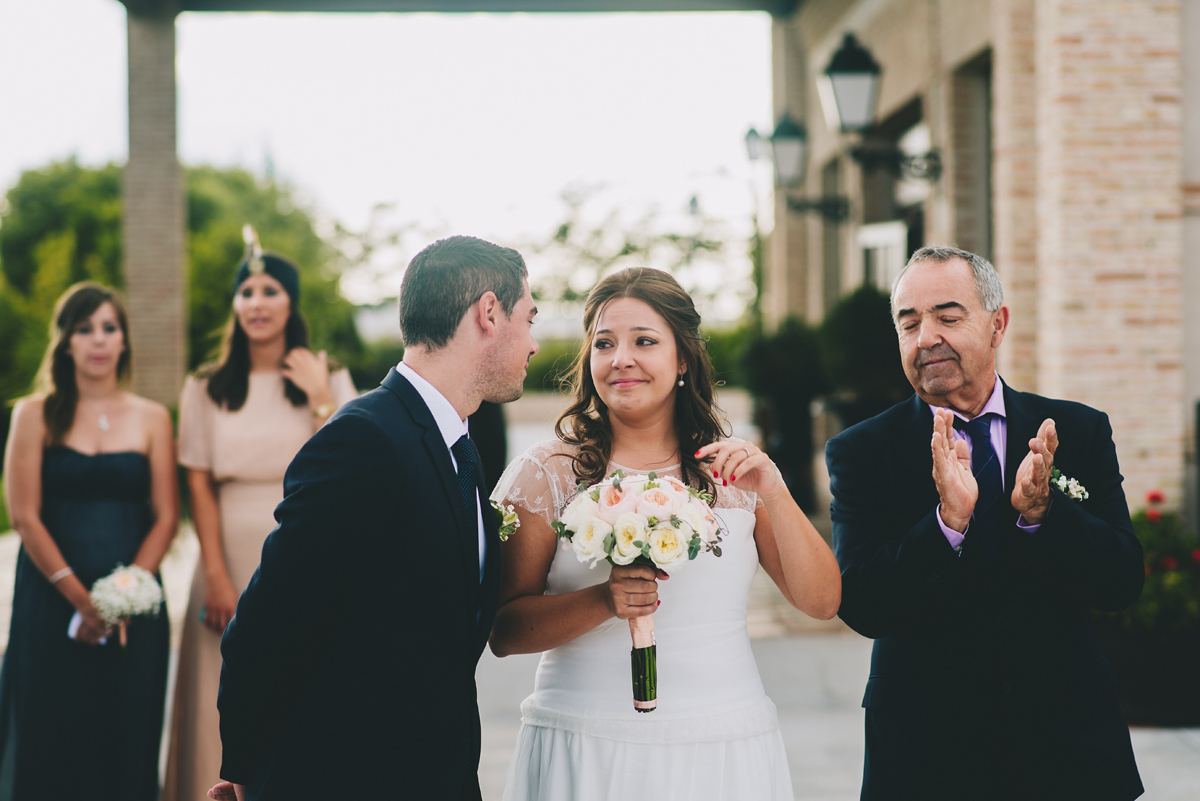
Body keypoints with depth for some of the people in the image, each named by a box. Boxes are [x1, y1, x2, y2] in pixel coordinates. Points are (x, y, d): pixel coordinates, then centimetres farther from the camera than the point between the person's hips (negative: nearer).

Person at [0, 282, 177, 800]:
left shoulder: (152, 419, 8)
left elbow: (165, 517, 3)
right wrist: (80, 597, -11)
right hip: (51, 599, -1)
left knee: (127, 737, 2)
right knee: (52, 742, 0)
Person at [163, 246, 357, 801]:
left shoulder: (330, 380, 5)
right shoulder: (206, 390, 5)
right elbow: (200, 486, 0)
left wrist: (320, 398, -12)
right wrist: (217, 577, -9)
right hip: (234, 560, 0)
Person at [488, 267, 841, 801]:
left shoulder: (733, 473, 5)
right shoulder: (546, 473, -2)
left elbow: (822, 602, 1)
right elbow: (503, 632, -5)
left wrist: (772, 493, -12)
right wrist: (601, 601, -21)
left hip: (724, 753, 2)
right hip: (584, 751, -2)